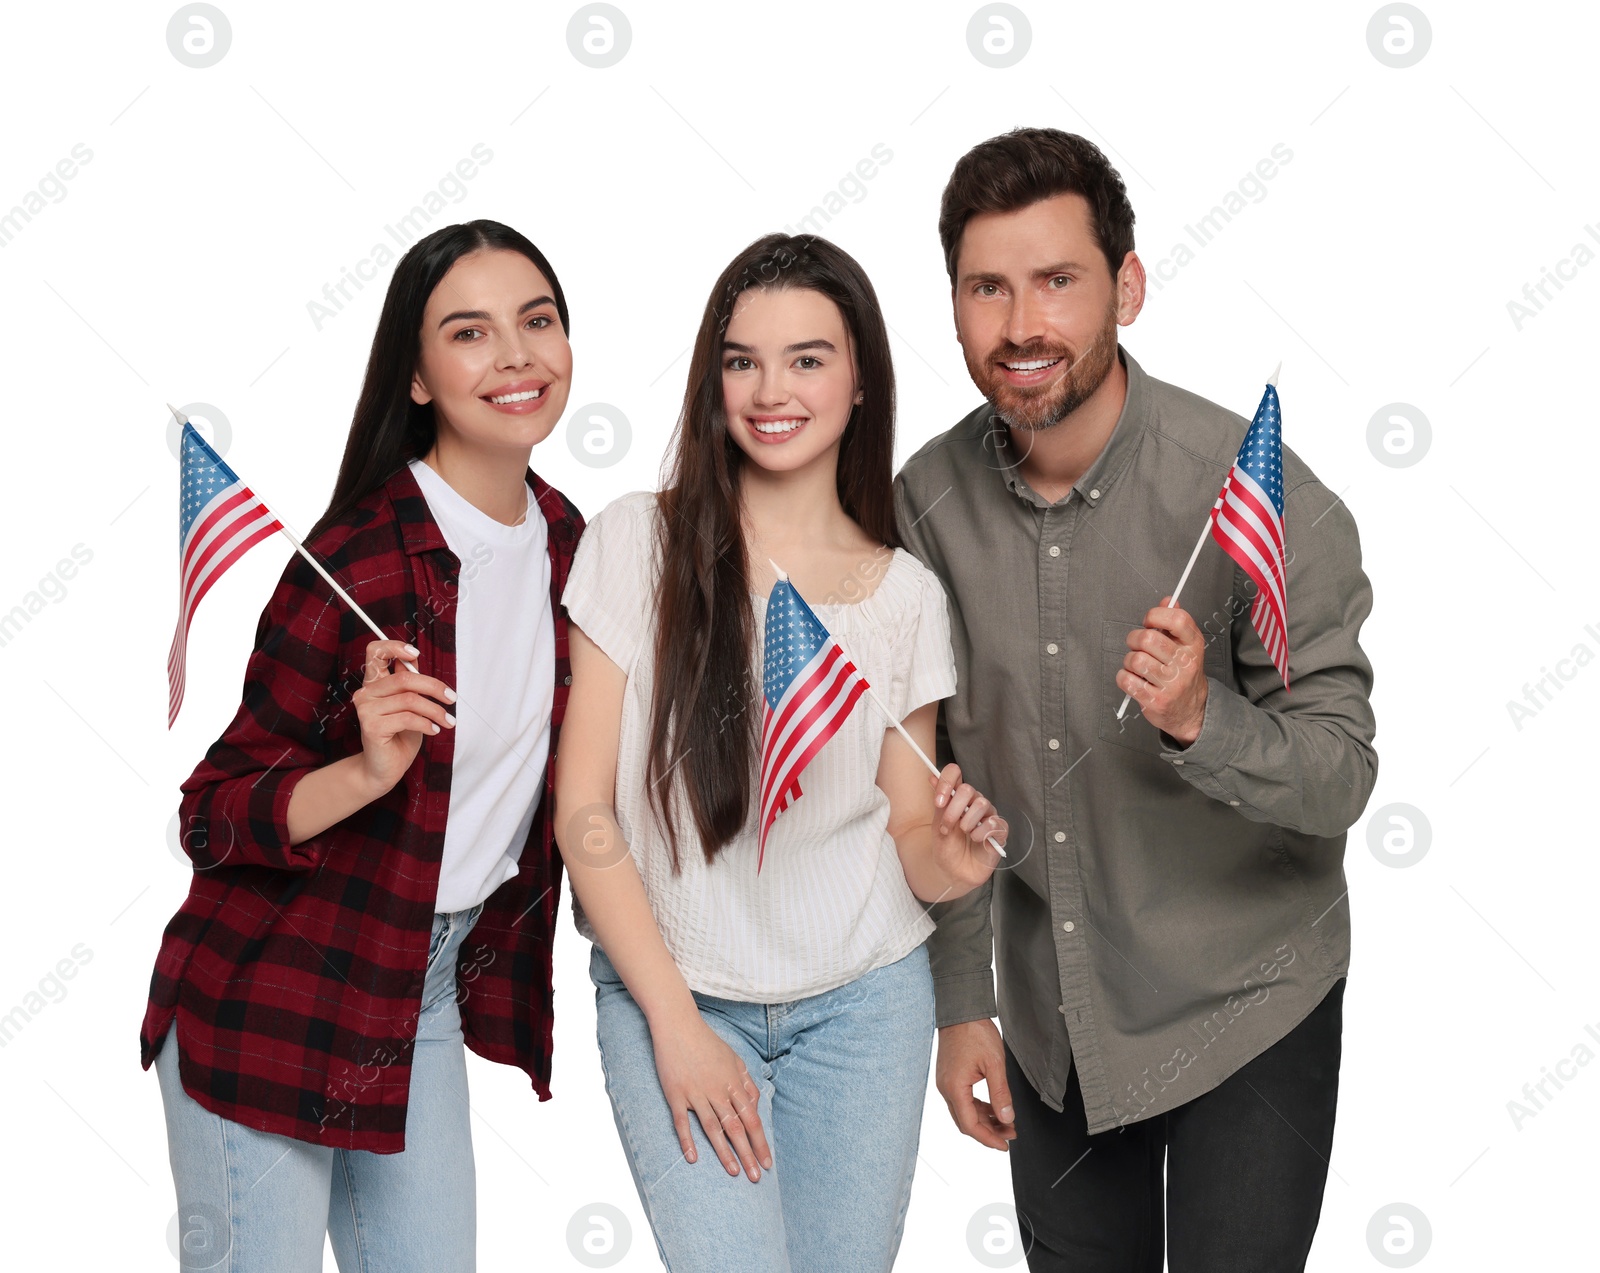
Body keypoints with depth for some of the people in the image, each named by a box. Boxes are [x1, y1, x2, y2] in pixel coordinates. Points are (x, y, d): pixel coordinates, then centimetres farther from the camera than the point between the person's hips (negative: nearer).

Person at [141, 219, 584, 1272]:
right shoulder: (359, 560, -20)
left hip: (431, 988, 6)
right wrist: (368, 771, -32)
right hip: (273, 995, -6)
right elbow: (212, 818, -18)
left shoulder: (565, 541, 2)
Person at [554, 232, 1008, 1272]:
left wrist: (955, 861, -16)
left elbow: (908, 838, 8)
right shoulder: (639, 544, -5)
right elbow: (584, 813, -6)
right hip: (669, 991, -2)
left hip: (863, 1006, 2)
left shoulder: (906, 593, 3)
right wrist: (673, 1021, -10)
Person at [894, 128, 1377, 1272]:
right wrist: (960, 1000, 5)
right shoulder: (929, 499, -7)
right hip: (1050, 1016, 4)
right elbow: (943, 771, 3)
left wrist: (1200, 718, -38)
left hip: (1244, 1009, -4)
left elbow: (1342, 776, -18)